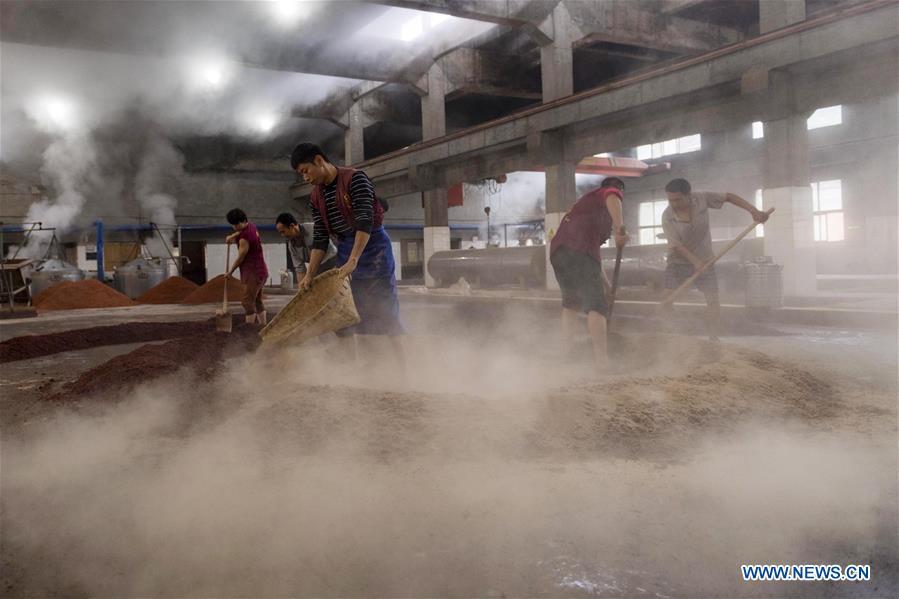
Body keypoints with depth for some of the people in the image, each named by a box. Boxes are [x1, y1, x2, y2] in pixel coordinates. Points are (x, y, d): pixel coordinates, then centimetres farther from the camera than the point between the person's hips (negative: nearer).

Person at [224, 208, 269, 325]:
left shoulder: (245, 238, -20)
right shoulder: (251, 226, 6)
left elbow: (240, 258, -11)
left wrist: (230, 272, 1)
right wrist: (232, 236, 16)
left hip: (254, 273, -10)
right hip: (261, 271, 10)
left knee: (248, 301, -11)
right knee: (257, 301, 15)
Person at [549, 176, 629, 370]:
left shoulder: (587, 200, 39)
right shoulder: (612, 191, 16)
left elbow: (594, 249, 42)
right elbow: (612, 200, -14)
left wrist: (606, 284, 43)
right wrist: (620, 229, -25)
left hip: (557, 248, 8)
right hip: (579, 250, -8)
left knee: (570, 302, 23)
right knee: (596, 304, -9)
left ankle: (567, 352, 24)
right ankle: (601, 360, -17)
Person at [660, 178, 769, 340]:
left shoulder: (701, 198, -15)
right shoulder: (667, 216, -21)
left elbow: (729, 197, -5)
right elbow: (676, 245, -23)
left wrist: (754, 211, -13)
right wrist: (695, 261, -36)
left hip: (704, 259, 2)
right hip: (678, 261, -2)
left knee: (713, 299, -5)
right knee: (667, 300, -11)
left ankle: (714, 340, 3)